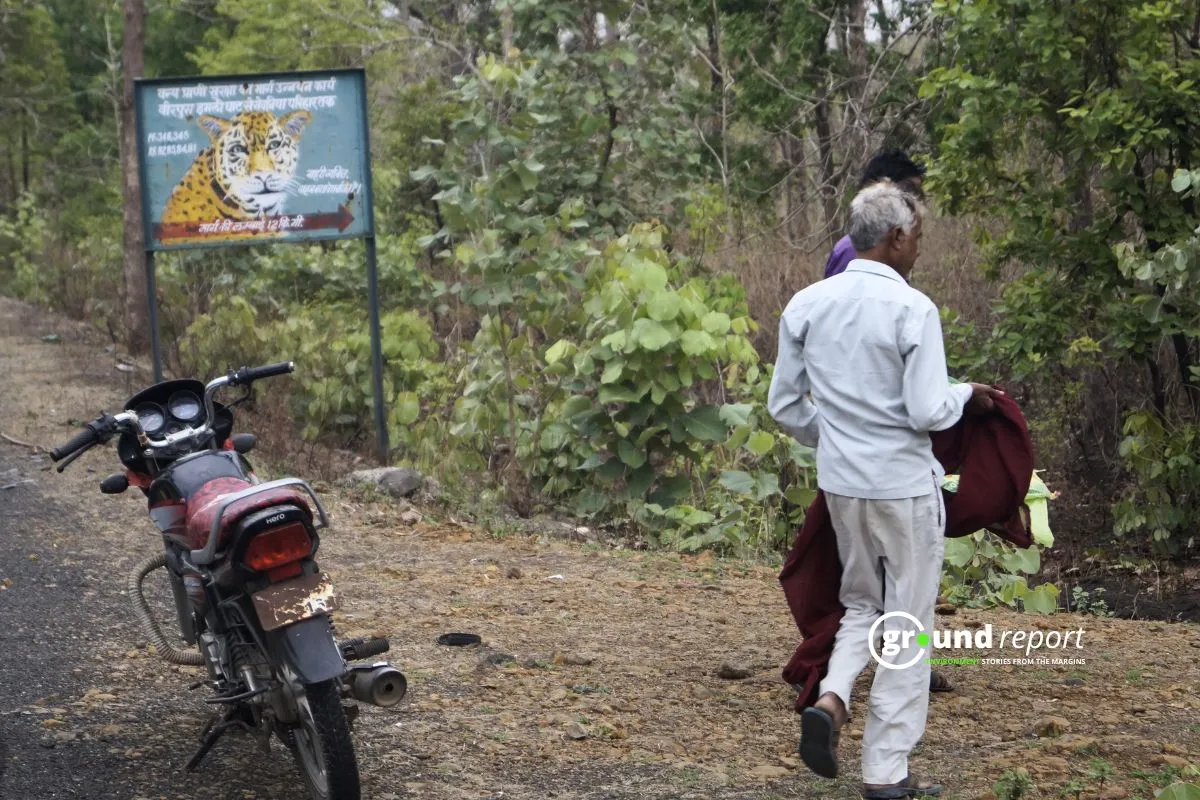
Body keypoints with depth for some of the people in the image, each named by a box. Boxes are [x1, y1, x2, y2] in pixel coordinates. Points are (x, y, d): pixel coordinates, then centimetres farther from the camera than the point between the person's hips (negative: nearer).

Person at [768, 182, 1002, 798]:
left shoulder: (806, 305, 2)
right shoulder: (911, 309, -15)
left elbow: (784, 406, 7)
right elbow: (928, 412, -18)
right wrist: (966, 394, 3)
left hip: (839, 482, 5)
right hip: (904, 484, -5)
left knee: (861, 602, 23)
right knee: (907, 623, 6)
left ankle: (831, 700, -3)